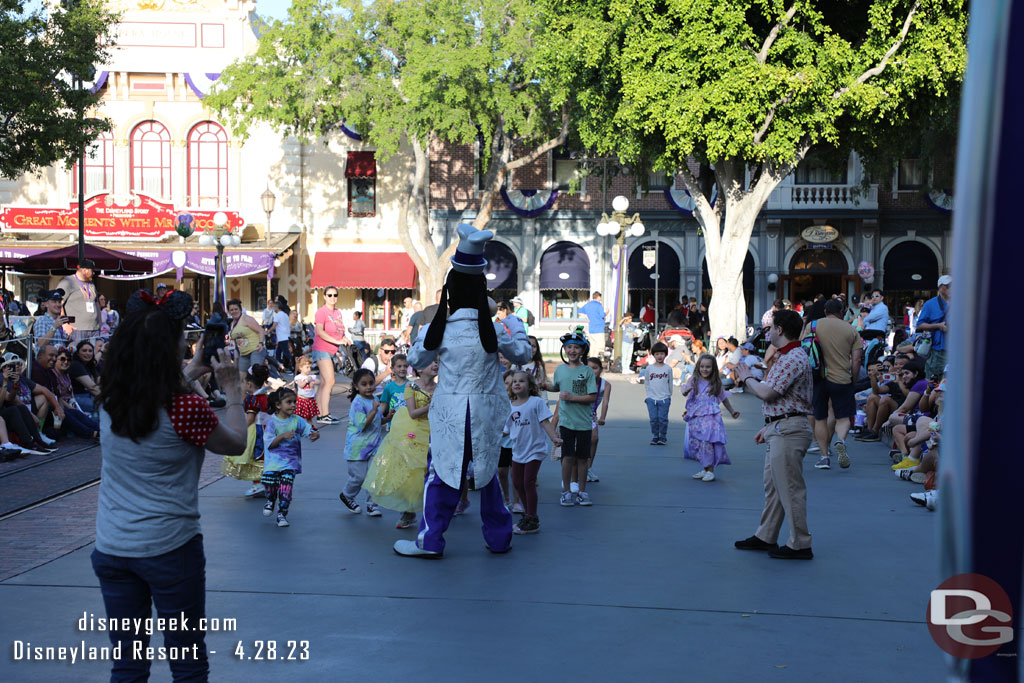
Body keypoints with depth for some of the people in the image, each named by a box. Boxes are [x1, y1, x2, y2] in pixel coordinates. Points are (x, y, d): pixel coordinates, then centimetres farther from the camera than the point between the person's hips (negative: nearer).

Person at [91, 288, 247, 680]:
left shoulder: (109, 402, -2)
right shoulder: (186, 409, -18)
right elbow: (236, 444, -1)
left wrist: (193, 372, 20)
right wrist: (232, 390, 5)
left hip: (111, 548, 5)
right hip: (170, 549, -5)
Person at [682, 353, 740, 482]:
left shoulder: (716, 383, 5)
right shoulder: (694, 380, 5)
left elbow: (724, 398, 18)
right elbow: (684, 391, -9)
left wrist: (732, 412, 21)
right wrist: (686, 390, -33)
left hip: (710, 417, -3)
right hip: (695, 417, 3)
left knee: (707, 442, -15)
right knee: (697, 444, 7)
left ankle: (710, 470, -10)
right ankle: (705, 469, 21)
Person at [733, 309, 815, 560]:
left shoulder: (794, 359, -17)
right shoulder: (785, 357, 17)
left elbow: (766, 393, -22)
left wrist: (746, 378, -4)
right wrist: (768, 427, 21)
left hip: (788, 431, -11)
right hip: (779, 429, 11)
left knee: (790, 489, -5)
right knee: (772, 486, 16)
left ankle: (800, 545, 2)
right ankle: (766, 537, 26)